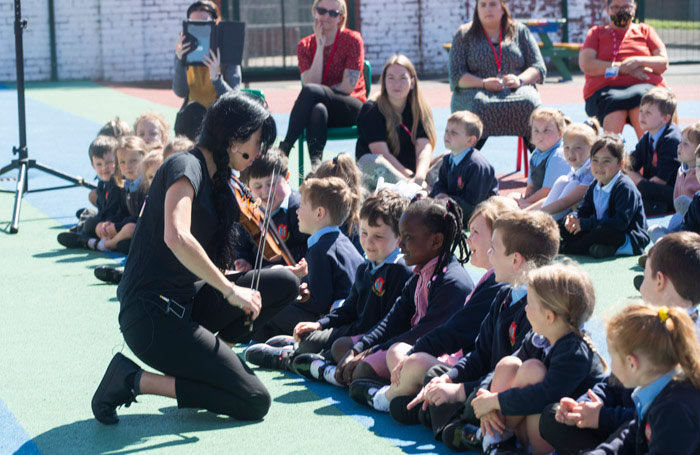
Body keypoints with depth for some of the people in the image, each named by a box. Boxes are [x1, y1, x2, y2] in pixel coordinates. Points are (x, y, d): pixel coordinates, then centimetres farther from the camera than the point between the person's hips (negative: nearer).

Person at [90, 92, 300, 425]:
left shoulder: (214, 180, 15)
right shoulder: (186, 167, -14)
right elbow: (176, 237, -31)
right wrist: (230, 289, -25)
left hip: (184, 303, 9)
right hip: (153, 316, -9)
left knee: (284, 283, 1)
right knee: (255, 403, -10)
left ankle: (211, 354, 7)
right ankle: (134, 380, -6)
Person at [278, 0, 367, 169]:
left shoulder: (352, 39, -1)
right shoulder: (305, 46, 9)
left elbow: (348, 87, -6)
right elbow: (311, 82, -7)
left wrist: (321, 92, -8)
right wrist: (320, 46, -9)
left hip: (351, 109, -2)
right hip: (321, 106, 2)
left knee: (310, 91, -32)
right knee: (317, 109, -38)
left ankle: (284, 148, -34)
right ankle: (315, 162, -48)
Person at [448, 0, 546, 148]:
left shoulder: (520, 31, 15)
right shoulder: (464, 34, 11)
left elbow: (539, 68, 10)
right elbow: (456, 75, 3)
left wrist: (520, 80, -12)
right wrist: (483, 83, -15)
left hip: (516, 90, 1)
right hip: (475, 91, -1)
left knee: (529, 103, -33)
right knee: (479, 106, -37)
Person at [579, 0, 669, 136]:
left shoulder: (645, 30, 26)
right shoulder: (596, 32, 23)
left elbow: (663, 63, 14)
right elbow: (585, 64, 5)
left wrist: (638, 61, -6)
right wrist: (621, 68, -5)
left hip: (643, 85, 0)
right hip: (605, 88, 0)